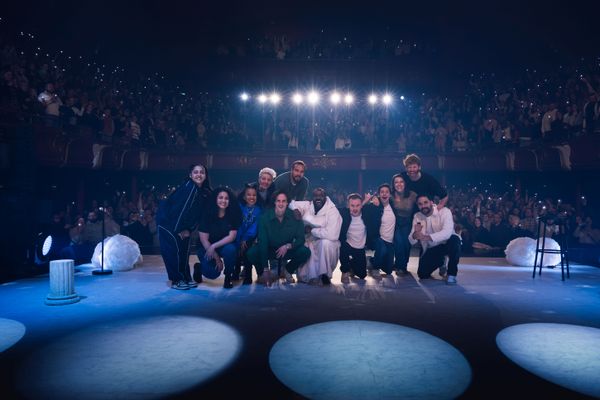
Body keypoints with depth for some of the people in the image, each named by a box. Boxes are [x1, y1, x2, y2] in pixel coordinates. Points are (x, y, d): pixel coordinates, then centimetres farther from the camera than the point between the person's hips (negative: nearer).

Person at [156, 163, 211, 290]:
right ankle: (177, 280, -2)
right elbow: (181, 207, -24)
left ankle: (186, 278, 17)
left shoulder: (206, 192, -1)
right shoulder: (189, 187, -23)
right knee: (174, 248, -11)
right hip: (166, 221, -7)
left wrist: (189, 229, -2)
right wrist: (178, 229, -19)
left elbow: (199, 213, 4)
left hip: (181, 225, 7)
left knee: (184, 248, 7)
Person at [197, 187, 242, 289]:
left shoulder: (233, 214, -10)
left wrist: (214, 246, -25)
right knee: (212, 273, -23)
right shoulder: (207, 214, -13)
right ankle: (199, 267, 13)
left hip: (225, 245, 1)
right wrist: (216, 258, -18)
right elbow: (204, 239, -13)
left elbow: (232, 236, -14)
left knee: (231, 249, -33)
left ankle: (228, 277, -9)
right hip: (207, 248, -1)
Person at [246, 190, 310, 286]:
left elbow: (300, 238, -10)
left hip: (287, 250, 1)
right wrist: (265, 270, -25)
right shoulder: (265, 217, -18)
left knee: (305, 252, -25)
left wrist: (288, 246, -33)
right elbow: (263, 242, -20)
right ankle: (262, 273, 5)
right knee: (251, 253, -29)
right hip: (268, 249, -1)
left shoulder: (294, 216, -15)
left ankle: (288, 271, 6)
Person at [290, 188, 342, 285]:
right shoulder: (308, 206, 1)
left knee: (326, 242, -35)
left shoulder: (333, 211, -15)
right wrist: (296, 210, -16)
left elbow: (331, 234, -28)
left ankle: (325, 274, -16)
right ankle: (312, 276, -6)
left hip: (327, 245, -3)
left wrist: (312, 230, -18)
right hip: (310, 242, 3)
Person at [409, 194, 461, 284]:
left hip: (447, 243, -4)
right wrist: (415, 234, -35)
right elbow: (411, 241, -10)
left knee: (454, 239, -38)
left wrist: (427, 237, -50)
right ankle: (440, 262, 24)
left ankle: (452, 274, -19)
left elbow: (447, 232, -37)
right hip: (432, 248, 4)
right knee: (422, 274, -10)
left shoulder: (444, 211, -19)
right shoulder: (417, 216, -6)